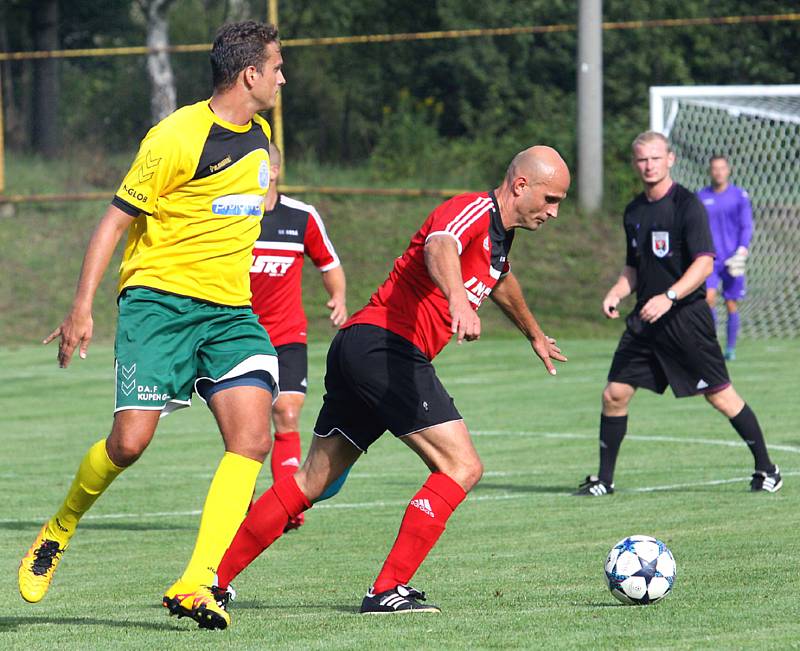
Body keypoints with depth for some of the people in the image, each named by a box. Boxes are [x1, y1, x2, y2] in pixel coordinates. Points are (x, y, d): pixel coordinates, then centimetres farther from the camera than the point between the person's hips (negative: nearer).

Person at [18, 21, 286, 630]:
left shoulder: (259, 134, 12)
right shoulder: (176, 138, -12)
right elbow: (115, 219, -9)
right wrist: (82, 307, -14)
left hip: (231, 309, 6)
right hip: (159, 300, -6)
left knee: (251, 437, -14)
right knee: (130, 440, -14)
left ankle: (195, 585, -16)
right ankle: (59, 530, 16)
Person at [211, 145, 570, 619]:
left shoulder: (499, 234, 21)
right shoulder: (474, 210, -10)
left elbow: (500, 281, 45)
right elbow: (439, 247, -34)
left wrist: (535, 335, 61)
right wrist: (458, 300, -54)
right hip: (382, 345, -10)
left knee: (311, 483, 13)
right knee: (462, 467, -14)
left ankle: (211, 580, 16)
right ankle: (388, 591, -17)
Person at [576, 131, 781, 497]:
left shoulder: (687, 205, -9)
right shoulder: (634, 212, 12)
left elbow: (704, 262, -17)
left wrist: (669, 297, -28)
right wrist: (616, 293, 4)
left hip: (687, 316, -6)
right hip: (644, 320, 6)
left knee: (720, 396, -4)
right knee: (614, 394, 0)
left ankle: (766, 470, 9)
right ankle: (604, 479, 10)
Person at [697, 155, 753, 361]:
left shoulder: (739, 195, 3)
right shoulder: (701, 197, 6)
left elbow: (746, 226, 1)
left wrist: (743, 250, -12)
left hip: (732, 259, 0)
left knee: (731, 304, 4)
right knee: (709, 297, -19)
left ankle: (730, 348, 17)